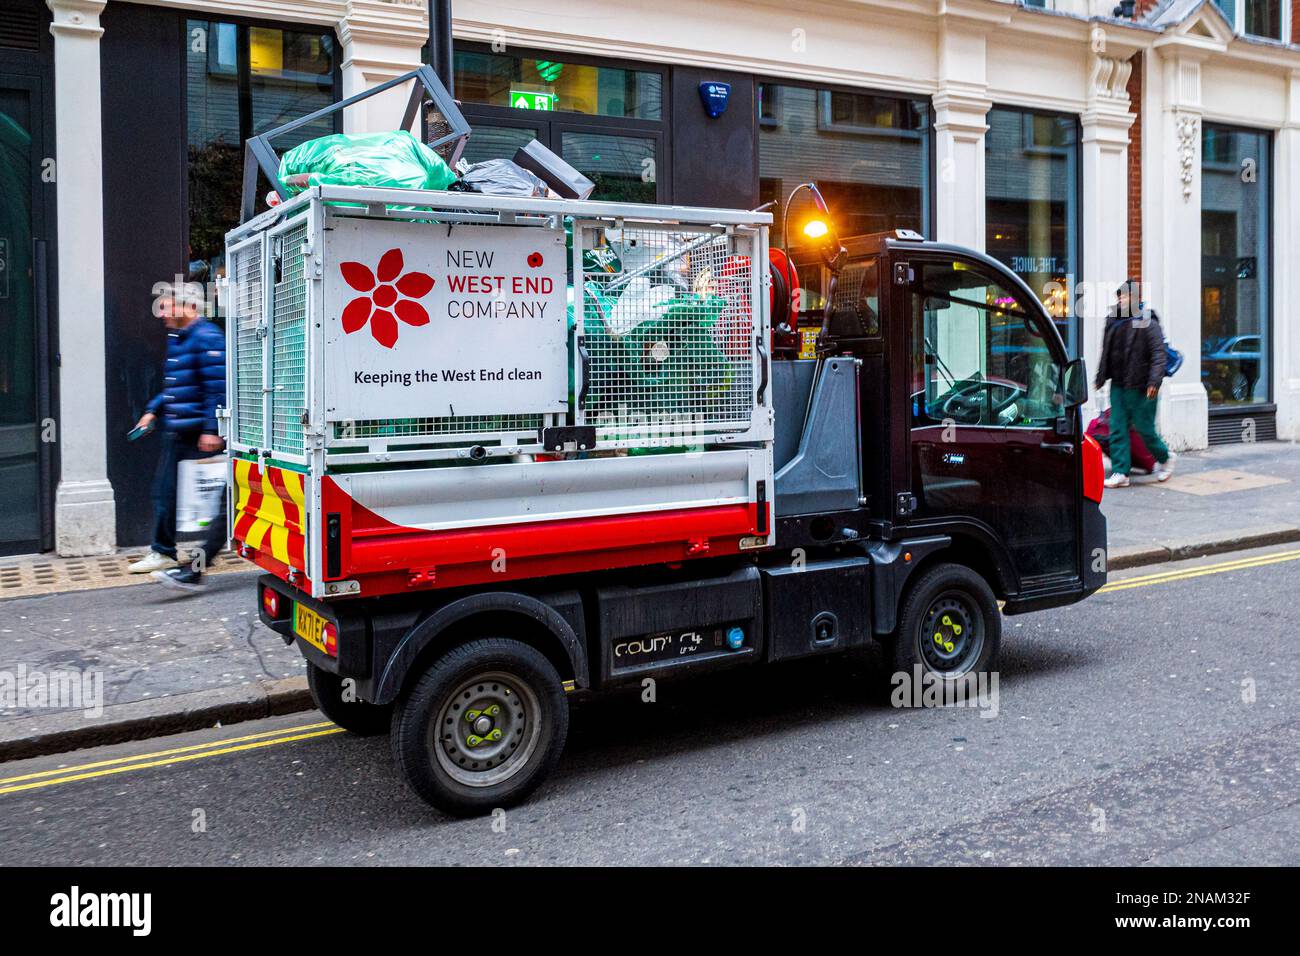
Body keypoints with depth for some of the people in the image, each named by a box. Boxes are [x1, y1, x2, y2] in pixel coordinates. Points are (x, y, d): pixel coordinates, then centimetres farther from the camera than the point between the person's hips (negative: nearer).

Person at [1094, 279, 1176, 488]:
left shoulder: (1148, 323, -9)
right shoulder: (1113, 322, 12)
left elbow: (1158, 353, -14)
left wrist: (1154, 381, -21)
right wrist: (1101, 377, 20)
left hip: (1140, 387, -6)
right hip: (1118, 385, 6)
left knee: (1144, 428, 2)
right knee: (1117, 429, 2)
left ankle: (1165, 458, 27)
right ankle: (1120, 472, 4)